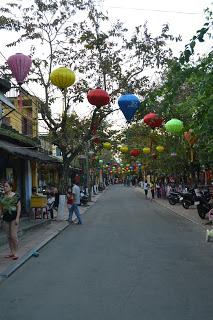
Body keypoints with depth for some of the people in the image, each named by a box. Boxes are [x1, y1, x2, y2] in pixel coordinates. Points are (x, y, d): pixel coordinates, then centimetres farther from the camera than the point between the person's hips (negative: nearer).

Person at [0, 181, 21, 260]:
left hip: (13, 217, -5)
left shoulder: (15, 196, -7)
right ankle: (11, 252, 21)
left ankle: (15, 252, 6)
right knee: (9, 236, 11)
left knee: (13, 236, -6)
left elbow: (19, 207, -8)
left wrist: (17, 218, -14)